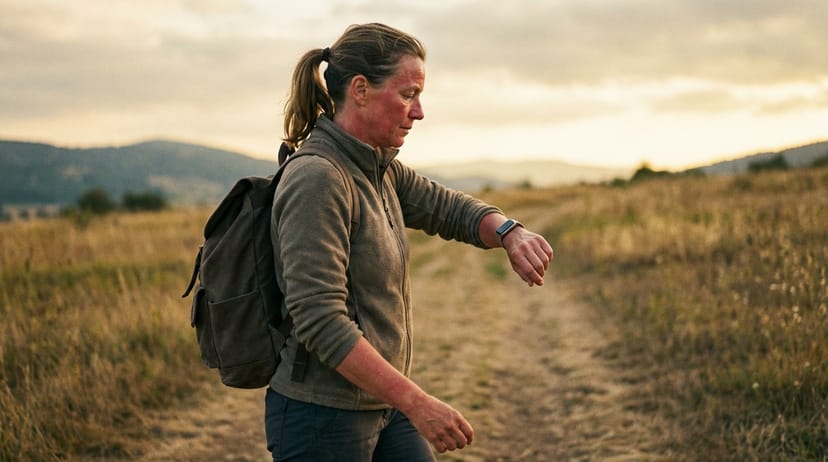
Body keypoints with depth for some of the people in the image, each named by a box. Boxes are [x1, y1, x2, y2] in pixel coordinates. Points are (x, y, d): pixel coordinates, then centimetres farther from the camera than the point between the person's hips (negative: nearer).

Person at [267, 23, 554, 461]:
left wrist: (510, 234, -8)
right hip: (322, 417, -8)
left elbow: (451, 209, 15)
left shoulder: (379, 169, 6)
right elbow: (320, 321, -26)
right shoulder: (316, 178, -21)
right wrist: (417, 404, -25)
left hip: (380, 406, 9)